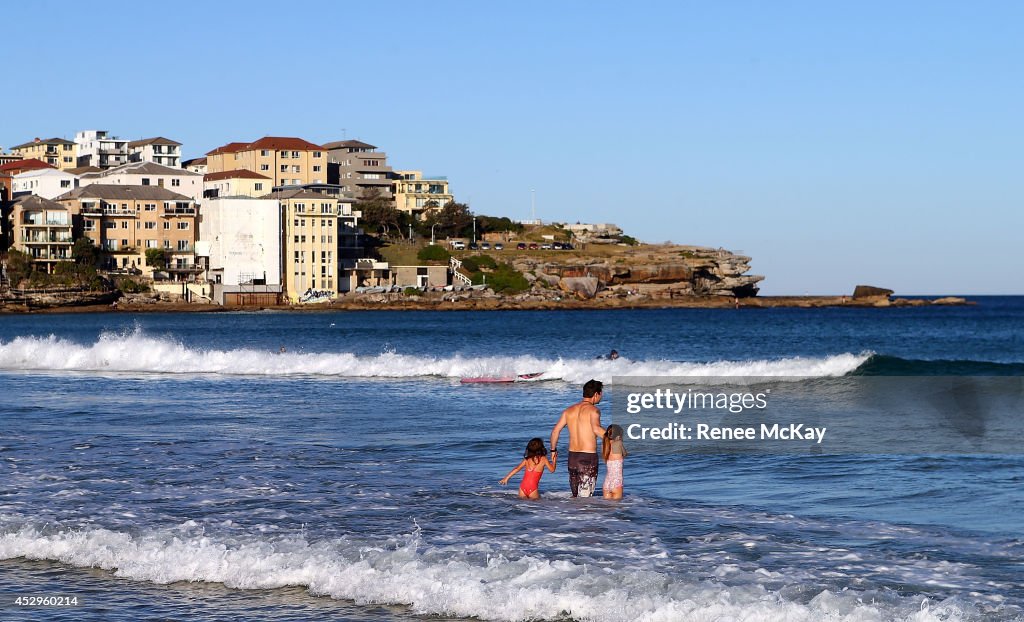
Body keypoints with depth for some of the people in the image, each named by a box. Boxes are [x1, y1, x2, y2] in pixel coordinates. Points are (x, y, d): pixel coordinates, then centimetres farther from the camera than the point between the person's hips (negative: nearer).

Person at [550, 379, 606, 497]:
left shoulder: (569, 410, 9)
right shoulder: (593, 410, -10)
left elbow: (555, 431, 8)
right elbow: (596, 429, -28)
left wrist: (553, 450, 20)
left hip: (572, 457, 6)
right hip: (588, 457, -6)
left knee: (575, 496, 19)